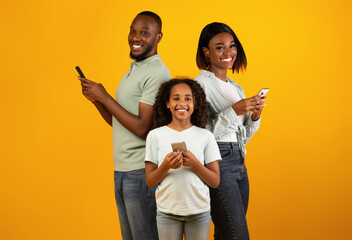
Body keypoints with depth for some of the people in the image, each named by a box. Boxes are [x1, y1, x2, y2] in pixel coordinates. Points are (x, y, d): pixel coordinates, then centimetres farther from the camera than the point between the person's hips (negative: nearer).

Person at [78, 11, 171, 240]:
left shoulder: (157, 73, -14)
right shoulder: (133, 70, 17)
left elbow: (142, 128, -20)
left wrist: (104, 97, -14)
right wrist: (95, 98, 3)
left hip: (142, 172, -9)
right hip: (122, 170, 9)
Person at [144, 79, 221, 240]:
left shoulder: (205, 136, 1)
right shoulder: (155, 135, 1)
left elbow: (215, 182, 0)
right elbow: (150, 181, 1)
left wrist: (194, 163, -15)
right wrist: (166, 166, -17)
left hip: (199, 210, 0)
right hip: (167, 212, 0)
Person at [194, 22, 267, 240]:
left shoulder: (235, 87, 17)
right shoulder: (201, 84, -8)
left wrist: (254, 117, 2)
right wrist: (233, 112, -21)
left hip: (239, 163, 8)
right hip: (217, 163, -8)